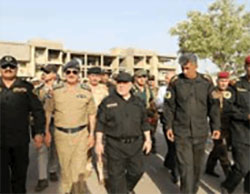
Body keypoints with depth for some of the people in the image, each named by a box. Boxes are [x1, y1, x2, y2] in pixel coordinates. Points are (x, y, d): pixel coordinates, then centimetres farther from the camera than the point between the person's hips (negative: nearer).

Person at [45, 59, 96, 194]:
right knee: (65, 168, 14)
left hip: (81, 134, -1)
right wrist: (46, 132, 6)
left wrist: (91, 134, 5)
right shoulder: (56, 91, 1)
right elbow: (48, 112, 8)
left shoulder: (86, 92, 0)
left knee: (79, 169, -2)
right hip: (61, 134, 1)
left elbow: (92, 114, 6)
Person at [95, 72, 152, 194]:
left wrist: (148, 139, 9)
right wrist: (98, 142, -6)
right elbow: (100, 123, -3)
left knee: (137, 170, 14)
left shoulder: (138, 102, 8)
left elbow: (144, 122, 13)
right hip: (115, 144, -3)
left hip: (135, 144, 4)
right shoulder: (108, 101, -3)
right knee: (116, 174, 4)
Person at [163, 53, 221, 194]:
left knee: (198, 164, 17)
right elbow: (169, 105, -1)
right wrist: (168, 126, -2)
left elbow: (214, 105, 4)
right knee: (185, 165, -3)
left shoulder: (207, 82, -2)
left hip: (200, 131, 2)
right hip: (181, 131, -2)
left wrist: (216, 126, 3)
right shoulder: (175, 81, -6)